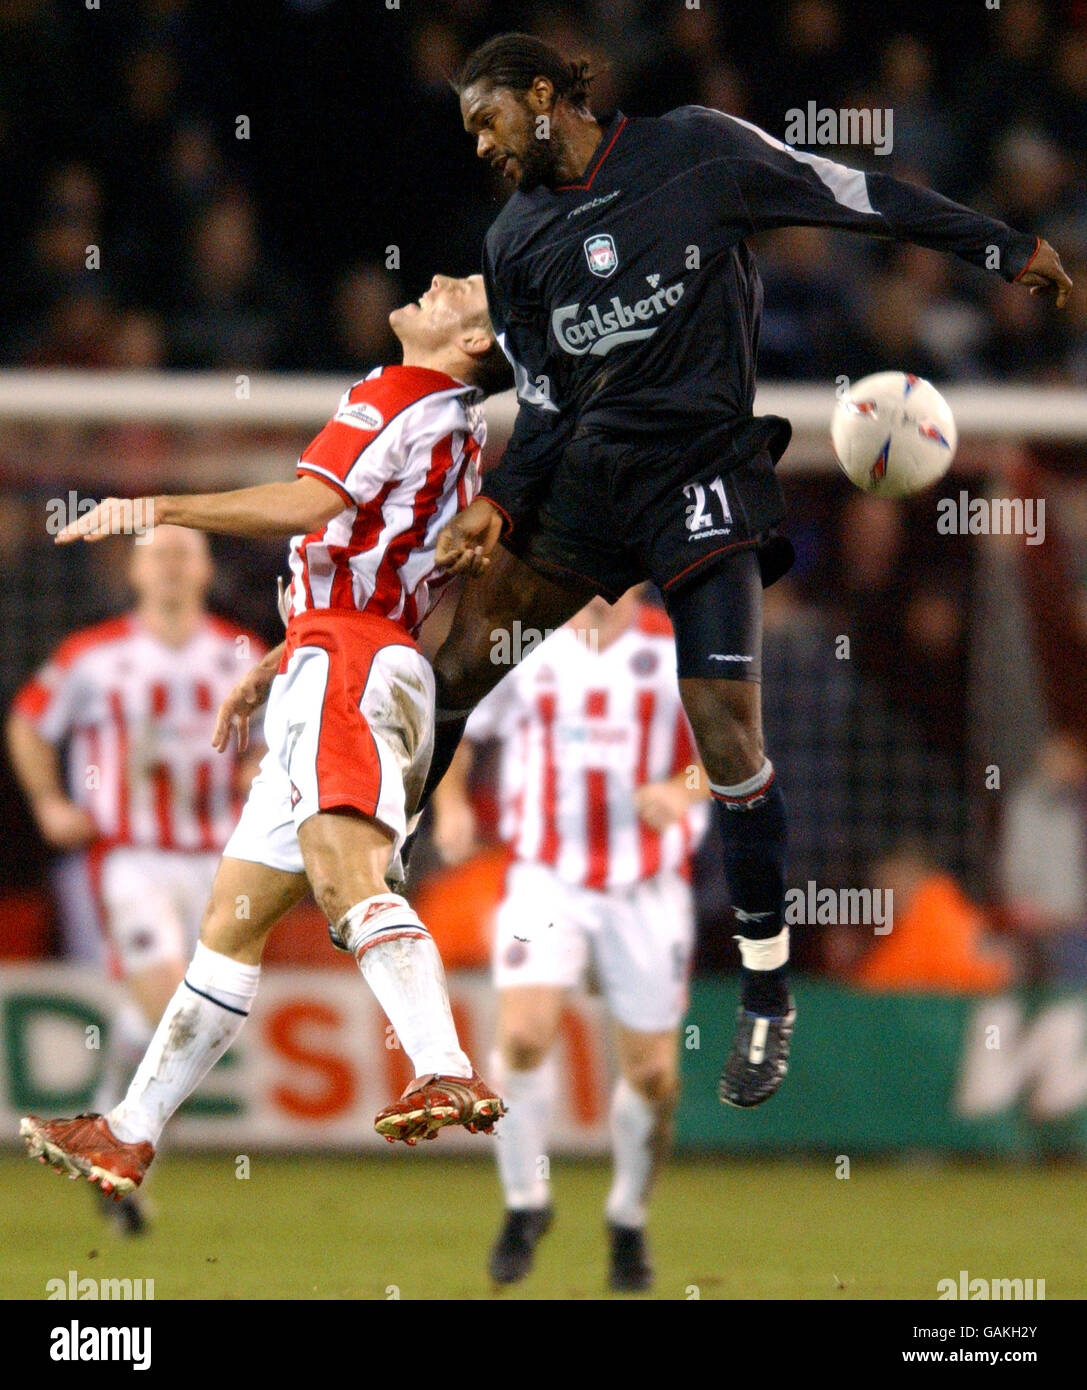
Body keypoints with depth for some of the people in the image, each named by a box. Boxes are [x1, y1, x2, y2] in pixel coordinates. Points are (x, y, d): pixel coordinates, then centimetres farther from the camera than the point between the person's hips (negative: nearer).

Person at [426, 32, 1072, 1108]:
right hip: (586, 475, 5)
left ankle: (768, 994, -1)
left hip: (704, 479, -5)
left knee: (727, 731, -12)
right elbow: (543, 406, 11)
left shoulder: (694, 151, -6)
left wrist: (1004, 248, 1)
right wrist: (503, 503, -8)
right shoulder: (516, 244, 8)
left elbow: (851, 196, -1)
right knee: (460, 664, -5)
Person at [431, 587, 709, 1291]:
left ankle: (629, 1220, 28)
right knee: (523, 1035, -20)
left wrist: (684, 789, -19)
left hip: (648, 888, 0)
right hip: (546, 882, 0)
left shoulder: (679, 648, -2)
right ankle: (526, 1202, 1)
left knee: (653, 1072, 3)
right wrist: (451, 804, -4)